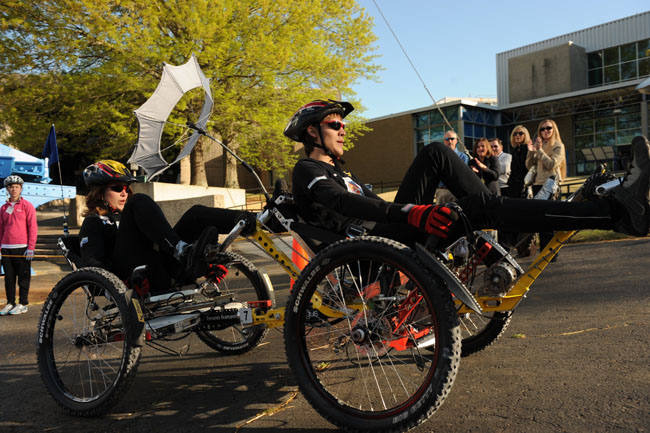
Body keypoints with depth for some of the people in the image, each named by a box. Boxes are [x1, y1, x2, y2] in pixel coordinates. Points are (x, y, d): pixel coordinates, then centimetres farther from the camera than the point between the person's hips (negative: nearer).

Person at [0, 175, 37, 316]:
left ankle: (23, 304, 9)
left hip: (22, 247, -4)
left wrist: (31, 248, -9)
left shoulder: (27, 206, -1)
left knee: (23, 276, 1)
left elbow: (33, 228, -4)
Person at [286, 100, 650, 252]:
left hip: (389, 231, 9)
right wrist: (409, 213, -33)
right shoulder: (307, 170, -1)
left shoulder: (338, 172, 30)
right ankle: (618, 210, -26)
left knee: (436, 153, -2)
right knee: (477, 205, -23)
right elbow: (344, 203, -20)